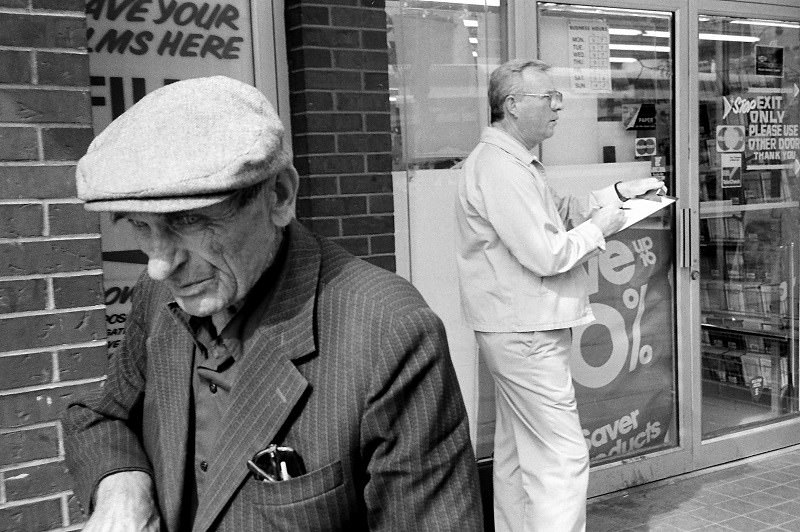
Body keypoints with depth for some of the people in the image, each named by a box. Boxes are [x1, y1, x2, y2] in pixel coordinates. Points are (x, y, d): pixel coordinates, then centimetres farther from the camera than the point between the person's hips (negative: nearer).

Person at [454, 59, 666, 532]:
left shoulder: (517, 161, 15)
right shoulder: (499, 168, -20)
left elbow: (561, 213, 19)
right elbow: (546, 255, -23)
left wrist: (618, 193, 9)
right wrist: (599, 227, -9)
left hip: (519, 330, 11)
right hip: (526, 334, -11)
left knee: (518, 453, 18)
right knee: (563, 457, -7)